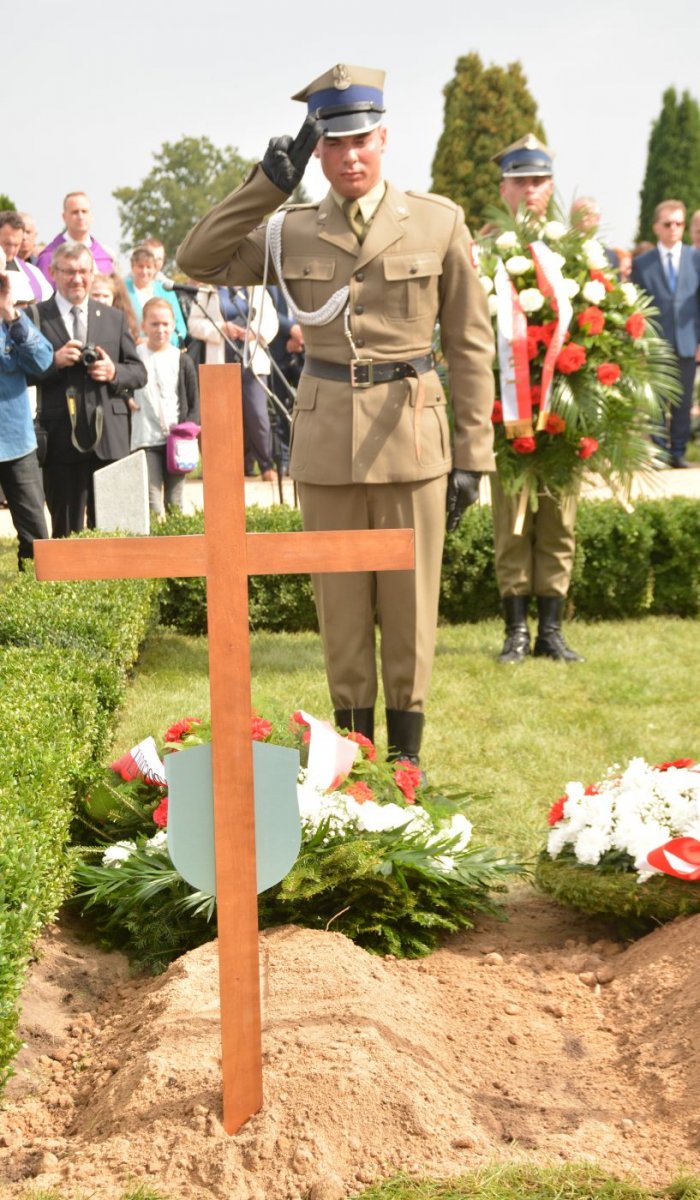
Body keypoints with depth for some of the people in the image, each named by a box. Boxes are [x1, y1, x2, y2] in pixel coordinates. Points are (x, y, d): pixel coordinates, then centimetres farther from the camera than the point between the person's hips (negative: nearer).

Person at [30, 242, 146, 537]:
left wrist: (114, 372, -6)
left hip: (110, 436, 3)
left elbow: (139, 372, 14)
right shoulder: (36, 317, 3)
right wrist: (54, 361, -16)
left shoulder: (114, 318, 14)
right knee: (66, 528, 3)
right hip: (61, 437, -3)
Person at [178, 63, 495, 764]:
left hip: (411, 437, -1)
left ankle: (405, 755, 18)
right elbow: (198, 262, 0)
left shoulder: (439, 223, 0)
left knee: (410, 604, 5)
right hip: (325, 439, 1)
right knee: (341, 605, 9)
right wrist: (268, 182, -7)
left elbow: (470, 345, 1)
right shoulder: (291, 233, 4)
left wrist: (472, 455, -2)